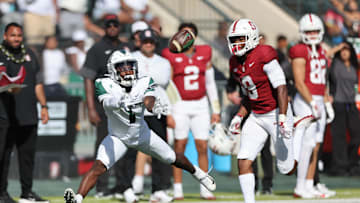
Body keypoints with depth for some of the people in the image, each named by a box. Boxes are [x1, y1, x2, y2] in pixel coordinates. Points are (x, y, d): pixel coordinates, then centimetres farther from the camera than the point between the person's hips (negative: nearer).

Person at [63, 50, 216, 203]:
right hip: (118, 137, -3)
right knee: (99, 166, -26)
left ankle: (197, 172, 47)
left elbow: (149, 102, -32)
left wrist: (153, 107, -58)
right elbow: (106, 103, -43)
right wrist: (118, 102, -68)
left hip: (142, 135, 3)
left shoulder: (144, 83, -16)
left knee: (172, 158, 17)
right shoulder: (105, 85, -24)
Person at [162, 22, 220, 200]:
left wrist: (216, 110, 11)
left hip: (200, 105, 3)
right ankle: (177, 189, -1)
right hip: (180, 105, -3)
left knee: (202, 146, 0)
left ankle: (205, 189, 6)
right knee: (180, 146, -5)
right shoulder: (171, 56, -3)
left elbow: (210, 83, 12)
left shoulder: (204, 53, 6)